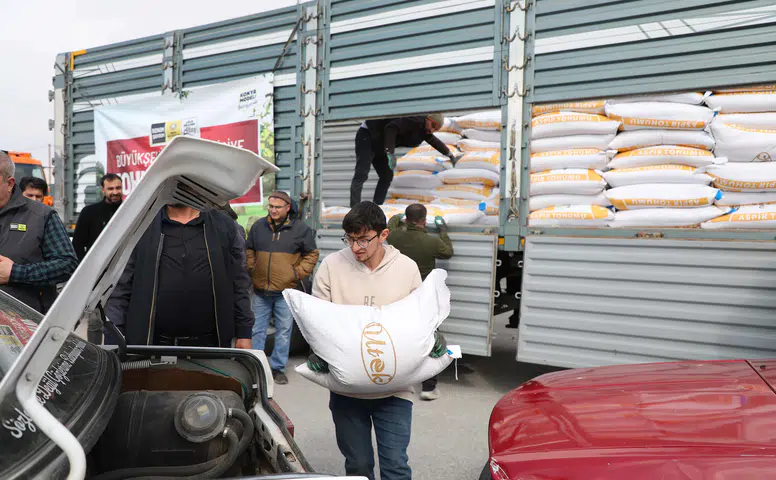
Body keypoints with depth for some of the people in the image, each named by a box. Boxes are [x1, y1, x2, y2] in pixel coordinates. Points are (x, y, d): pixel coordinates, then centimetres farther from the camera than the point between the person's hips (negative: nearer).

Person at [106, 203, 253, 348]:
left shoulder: (224, 226, 3)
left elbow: (239, 284, 4)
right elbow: (122, 286, 1)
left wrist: (244, 333, 0)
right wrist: (113, 341, -5)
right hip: (151, 343, 0)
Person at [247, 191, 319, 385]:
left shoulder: (300, 229, -2)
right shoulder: (258, 226, 6)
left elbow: (312, 253, 5)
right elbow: (249, 250, 21)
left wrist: (299, 273, -4)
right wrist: (251, 268, 9)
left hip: (286, 291, -2)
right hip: (261, 290, 2)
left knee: (284, 331, 6)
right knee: (257, 330, 9)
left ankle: (278, 367, 19)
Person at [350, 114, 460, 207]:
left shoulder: (424, 130, 6)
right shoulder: (415, 120, -24)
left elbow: (435, 142, 24)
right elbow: (391, 128, -35)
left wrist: (451, 155, 34)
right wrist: (391, 153, -40)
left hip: (379, 146, 10)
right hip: (367, 135, -10)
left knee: (387, 177, 5)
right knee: (362, 174, -20)